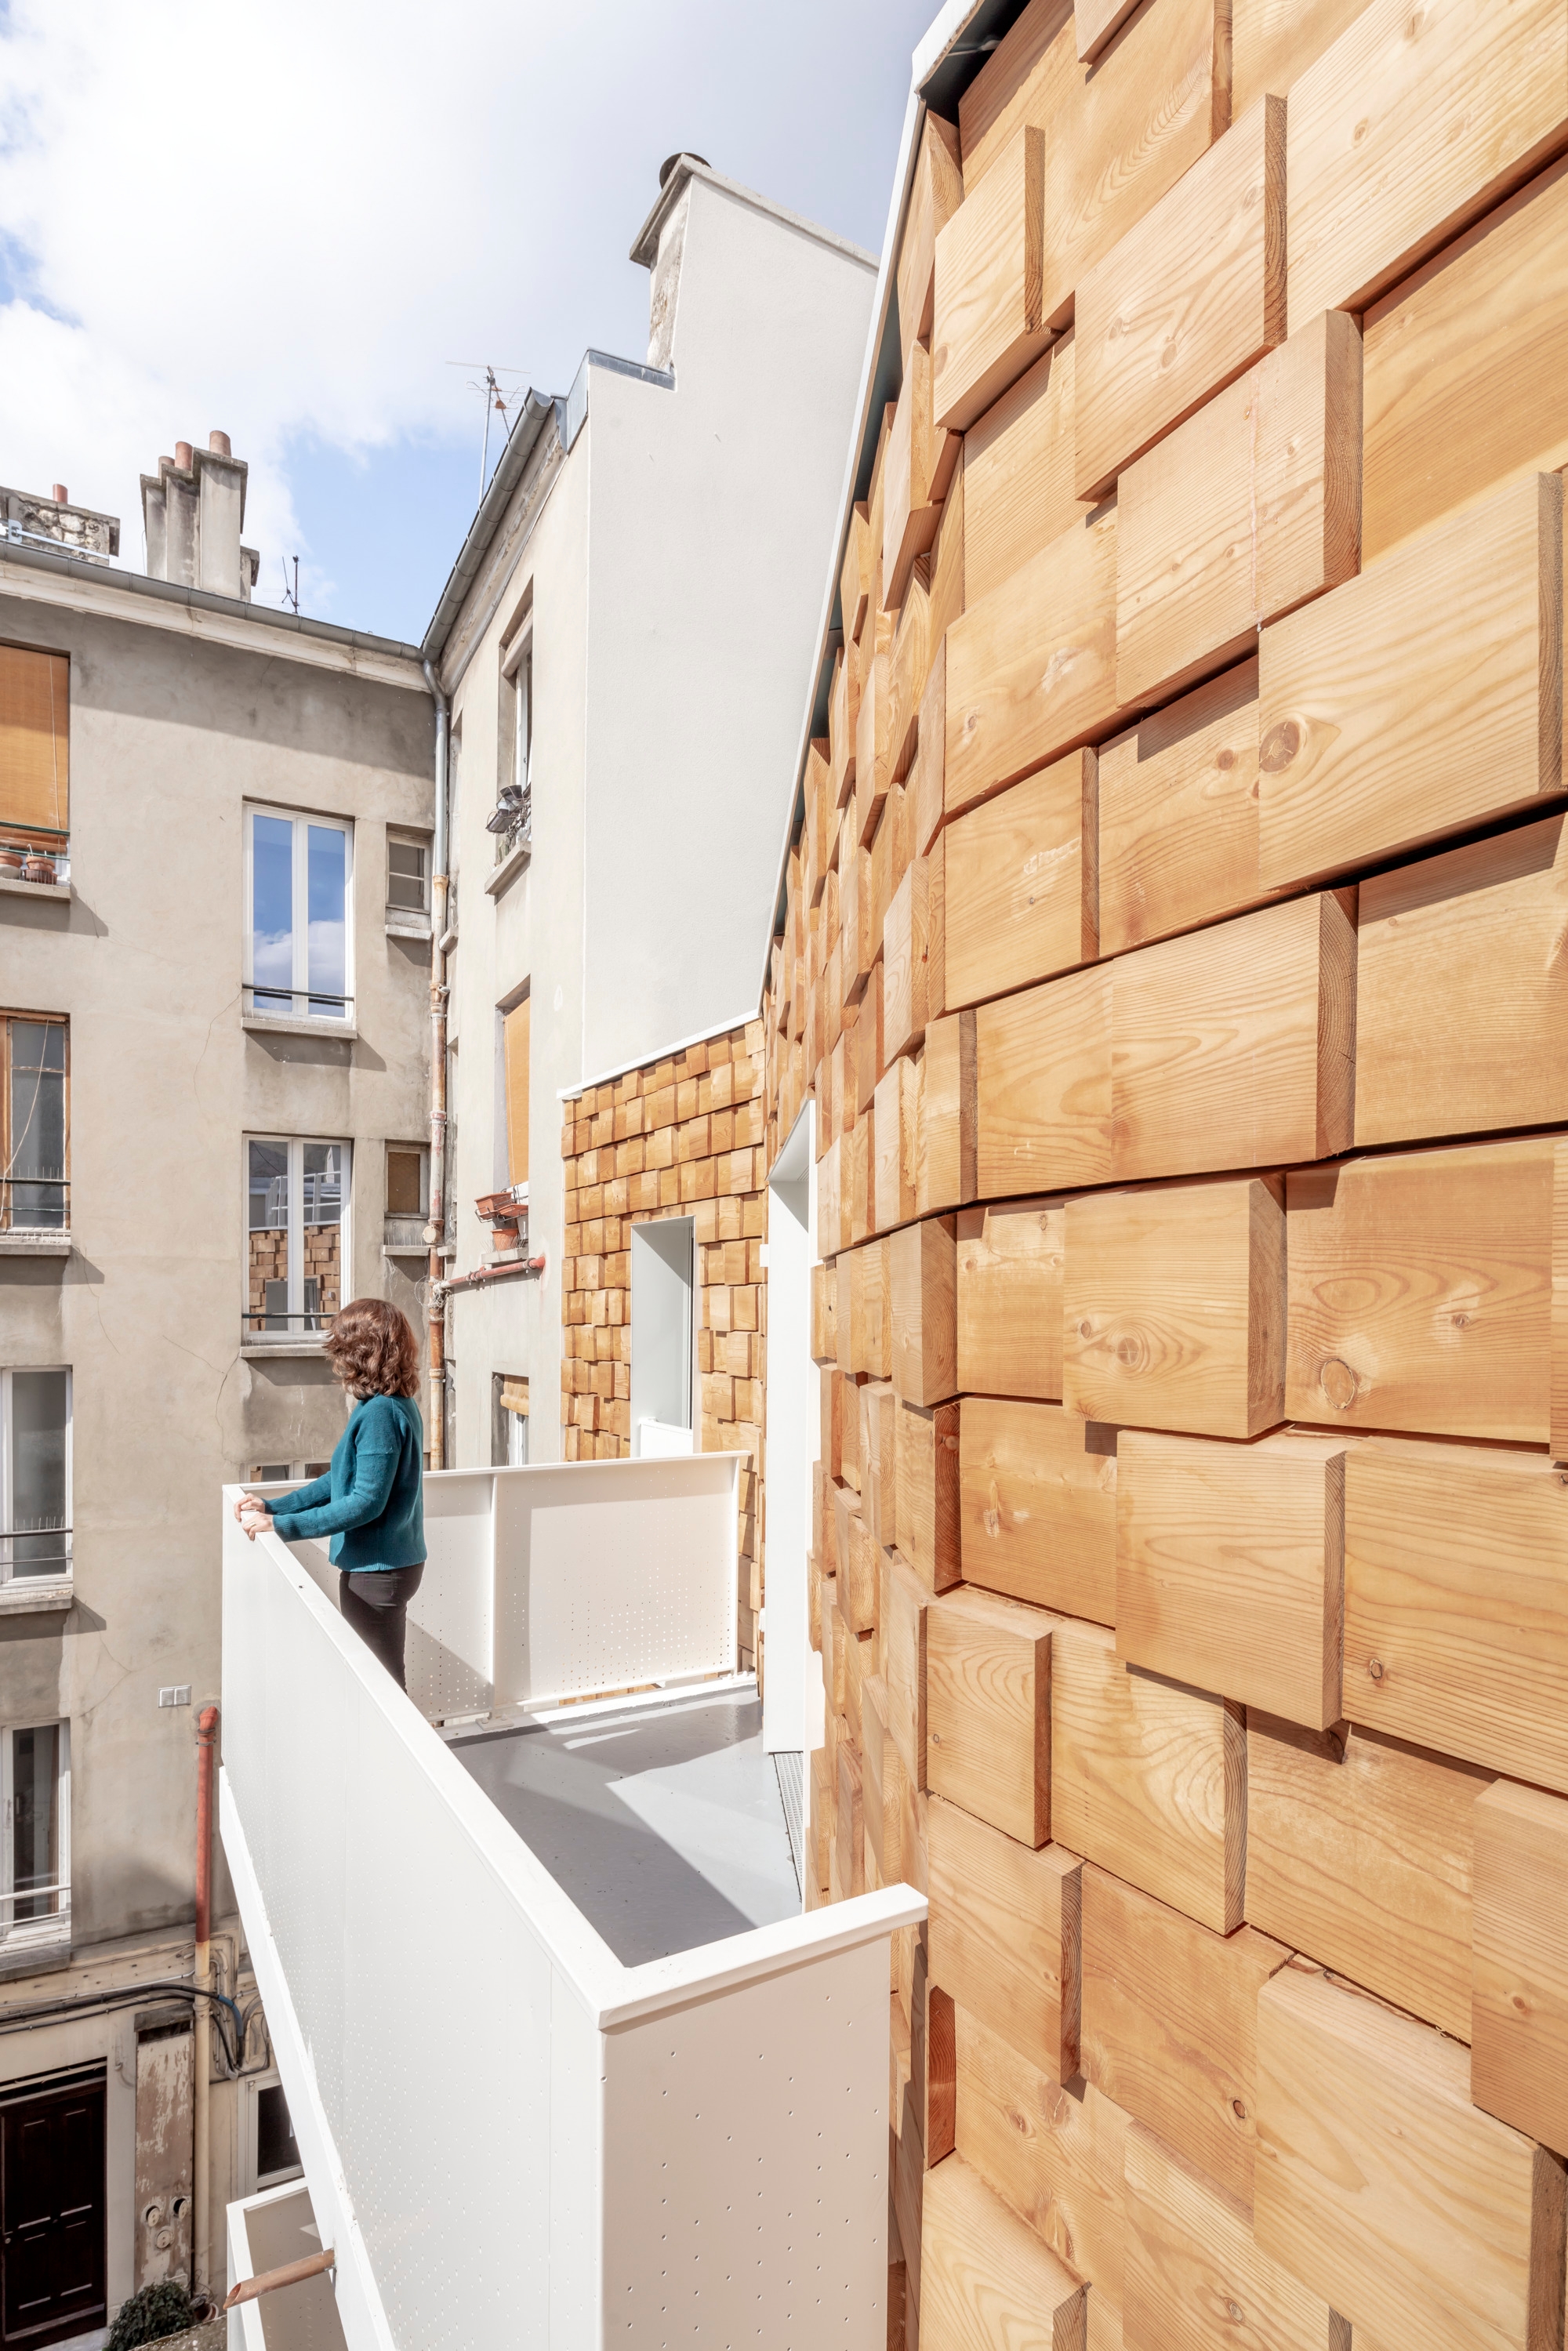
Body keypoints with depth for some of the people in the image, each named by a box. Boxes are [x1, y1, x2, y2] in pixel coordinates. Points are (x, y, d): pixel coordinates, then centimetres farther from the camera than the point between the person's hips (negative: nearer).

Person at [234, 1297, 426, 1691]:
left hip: (376, 1573, -9)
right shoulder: (399, 1405, 7)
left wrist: (280, 1525, -20)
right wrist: (273, 1506, 7)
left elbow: (366, 1501, -25)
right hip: (396, 1563, 9)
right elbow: (342, 1481, 13)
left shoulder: (379, 1413, -23)